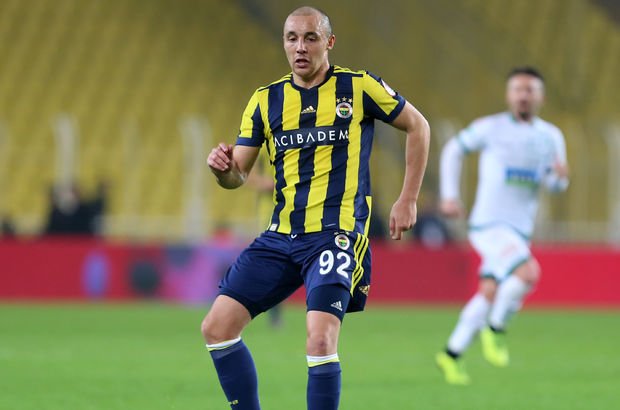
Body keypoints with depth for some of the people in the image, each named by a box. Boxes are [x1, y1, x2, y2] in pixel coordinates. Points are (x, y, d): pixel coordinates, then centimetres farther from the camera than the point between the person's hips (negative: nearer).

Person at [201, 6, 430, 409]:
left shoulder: (359, 87, -1)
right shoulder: (265, 100, 10)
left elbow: (418, 126, 10)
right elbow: (238, 175, 11)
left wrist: (408, 201, 5)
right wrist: (223, 168, -14)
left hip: (337, 235, -5)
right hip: (281, 237, 5)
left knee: (321, 340, -23)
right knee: (218, 326, -4)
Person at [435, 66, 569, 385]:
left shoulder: (551, 137, 9)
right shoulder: (490, 128, -3)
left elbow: (554, 185, 11)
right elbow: (453, 149, 9)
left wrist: (560, 176, -13)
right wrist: (449, 194, 2)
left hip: (520, 228, 6)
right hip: (489, 224, -6)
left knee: (490, 293, 11)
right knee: (528, 272, -27)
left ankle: (452, 355, 24)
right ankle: (495, 330, -7)